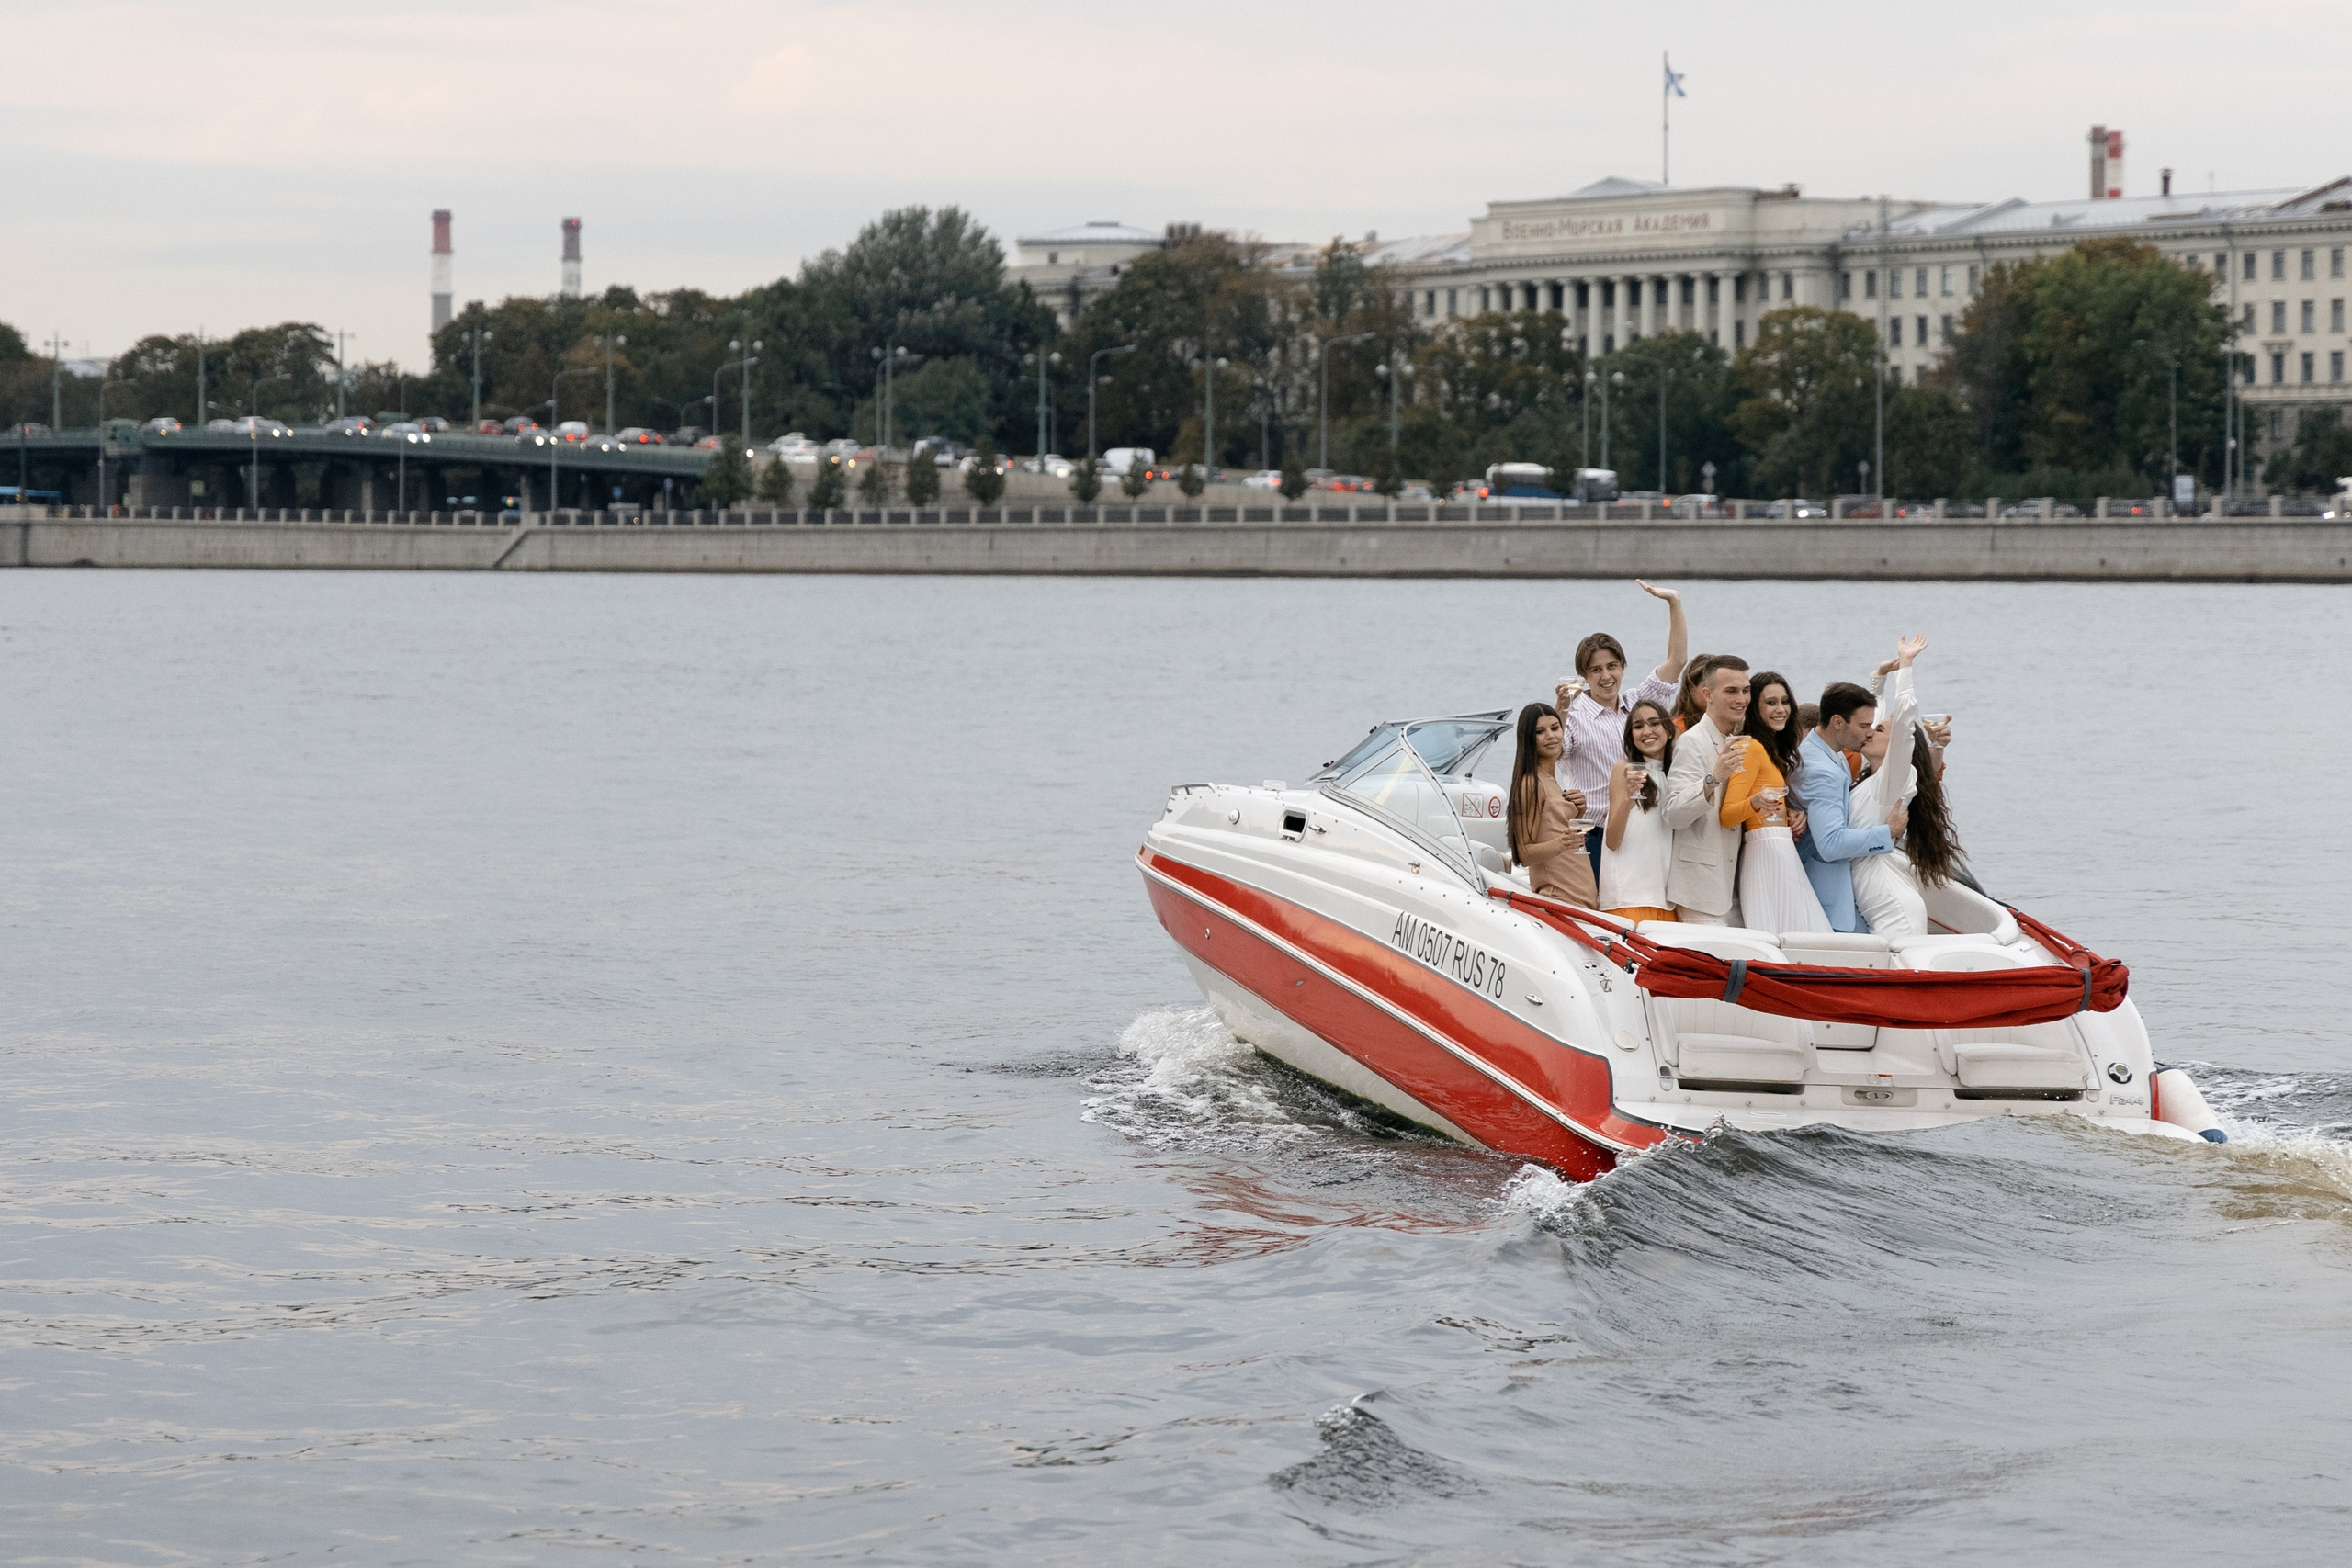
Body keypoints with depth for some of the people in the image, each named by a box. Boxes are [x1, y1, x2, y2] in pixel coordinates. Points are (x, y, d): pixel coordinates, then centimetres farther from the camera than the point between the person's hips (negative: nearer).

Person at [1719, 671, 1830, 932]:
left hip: (1784, 850, 9)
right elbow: (1727, 815, -14)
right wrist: (1756, 803, -33)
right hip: (1767, 850, -9)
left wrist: (1797, 815, 12)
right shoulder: (1752, 747, -7)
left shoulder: (1775, 751, 21)